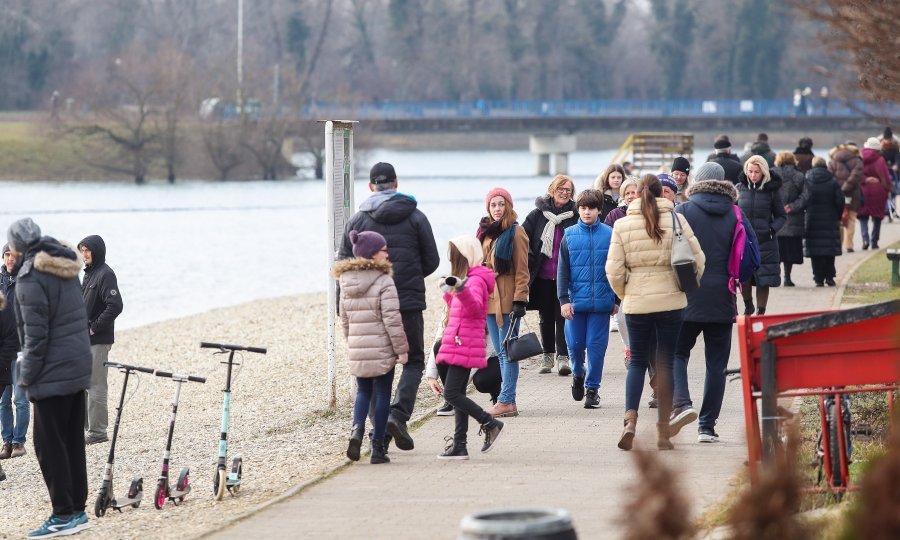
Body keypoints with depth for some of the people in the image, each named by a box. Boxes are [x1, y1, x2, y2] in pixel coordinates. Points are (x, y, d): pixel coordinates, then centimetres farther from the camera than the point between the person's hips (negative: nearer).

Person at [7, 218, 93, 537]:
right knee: (73, 442, 13)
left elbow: (36, 333, -17)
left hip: (52, 374, -9)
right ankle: (77, 511, 17)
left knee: (49, 444, -2)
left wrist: (27, 376, -9)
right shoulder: (66, 271, 12)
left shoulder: (30, 277, -14)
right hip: (78, 368, 9)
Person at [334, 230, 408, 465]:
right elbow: (392, 319, -14)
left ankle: (357, 428, -9)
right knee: (382, 395, 6)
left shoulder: (346, 281, 7)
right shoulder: (384, 281, -11)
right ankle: (377, 448, 6)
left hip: (357, 351, 5)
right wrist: (401, 349, -8)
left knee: (363, 392, 19)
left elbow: (344, 320, 13)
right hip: (382, 350, -5)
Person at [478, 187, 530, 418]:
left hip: (506, 297, -7)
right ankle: (508, 400, 10)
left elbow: (522, 270, -9)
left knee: (507, 351, -6)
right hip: (488, 296, 7)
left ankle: (507, 401, -7)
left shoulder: (515, 232, -6)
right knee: (500, 352, 8)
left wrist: (520, 300, -15)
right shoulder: (485, 231, 14)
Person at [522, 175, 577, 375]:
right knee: (546, 317, 12)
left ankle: (563, 357, -5)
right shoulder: (538, 214, 3)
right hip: (543, 277, 2)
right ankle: (547, 356, 22)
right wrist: (529, 261, -6)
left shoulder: (575, 216, -1)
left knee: (563, 316, -6)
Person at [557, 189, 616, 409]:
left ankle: (592, 387, 9)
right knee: (575, 343, 3)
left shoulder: (609, 235, 0)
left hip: (601, 301, -1)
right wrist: (563, 300, -4)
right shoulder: (570, 235, 2)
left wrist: (616, 300, 6)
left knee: (596, 345, -1)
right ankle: (577, 374, 31)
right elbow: (563, 271, 4)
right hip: (576, 301, 1)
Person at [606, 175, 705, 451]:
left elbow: (614, 271, -3)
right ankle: (663, 431, 7)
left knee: (637, 361, 12)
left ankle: (630, 419, -9)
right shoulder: (676, 220, -3)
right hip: (670, 301, 0)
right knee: (665, 363, 7)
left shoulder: (622, 225, -2)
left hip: (636, 303, 0)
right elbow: (698, 260, -1)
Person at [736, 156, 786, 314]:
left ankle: (760, 312, 12)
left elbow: (781, 216, 8)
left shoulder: (771, 190, 0)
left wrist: (772, 229, -9)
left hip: (765, 241, -1)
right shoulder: (740, 188, 3)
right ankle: (748, 306, 21)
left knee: (763, 280, -1)